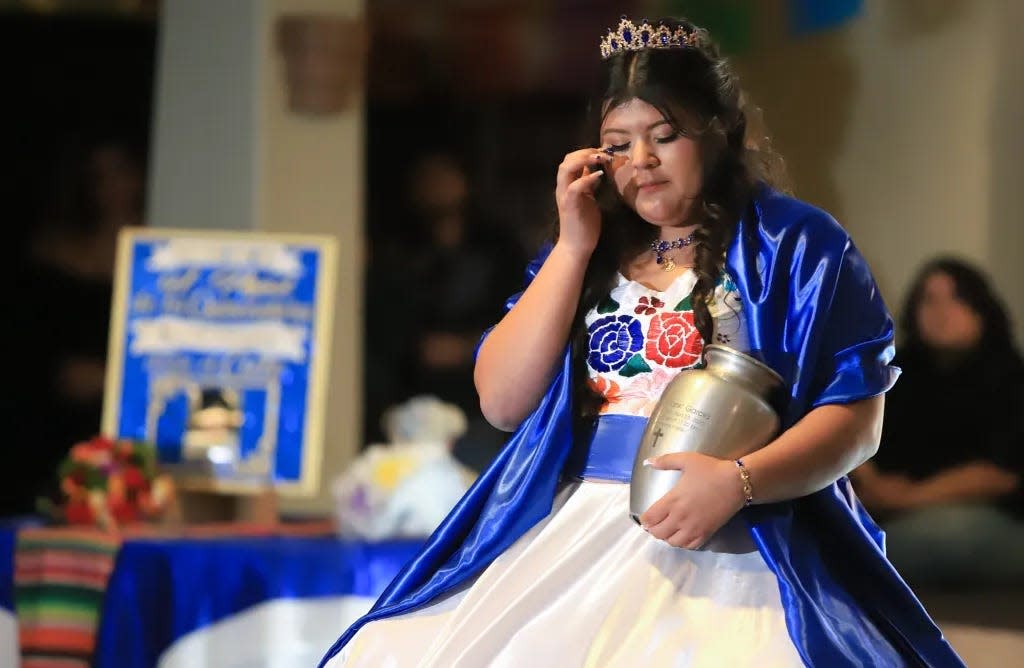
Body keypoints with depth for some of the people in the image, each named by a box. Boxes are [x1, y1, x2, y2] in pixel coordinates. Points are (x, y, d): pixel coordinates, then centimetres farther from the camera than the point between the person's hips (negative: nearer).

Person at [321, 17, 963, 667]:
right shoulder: (585, 252, 17)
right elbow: (503, 403, 8)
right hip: (570, 532, 4)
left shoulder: (794, 243, 4)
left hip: (729, 542, -3)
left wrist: (739, 480, -20)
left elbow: (857, 418, -3)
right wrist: (575, 247, 2)